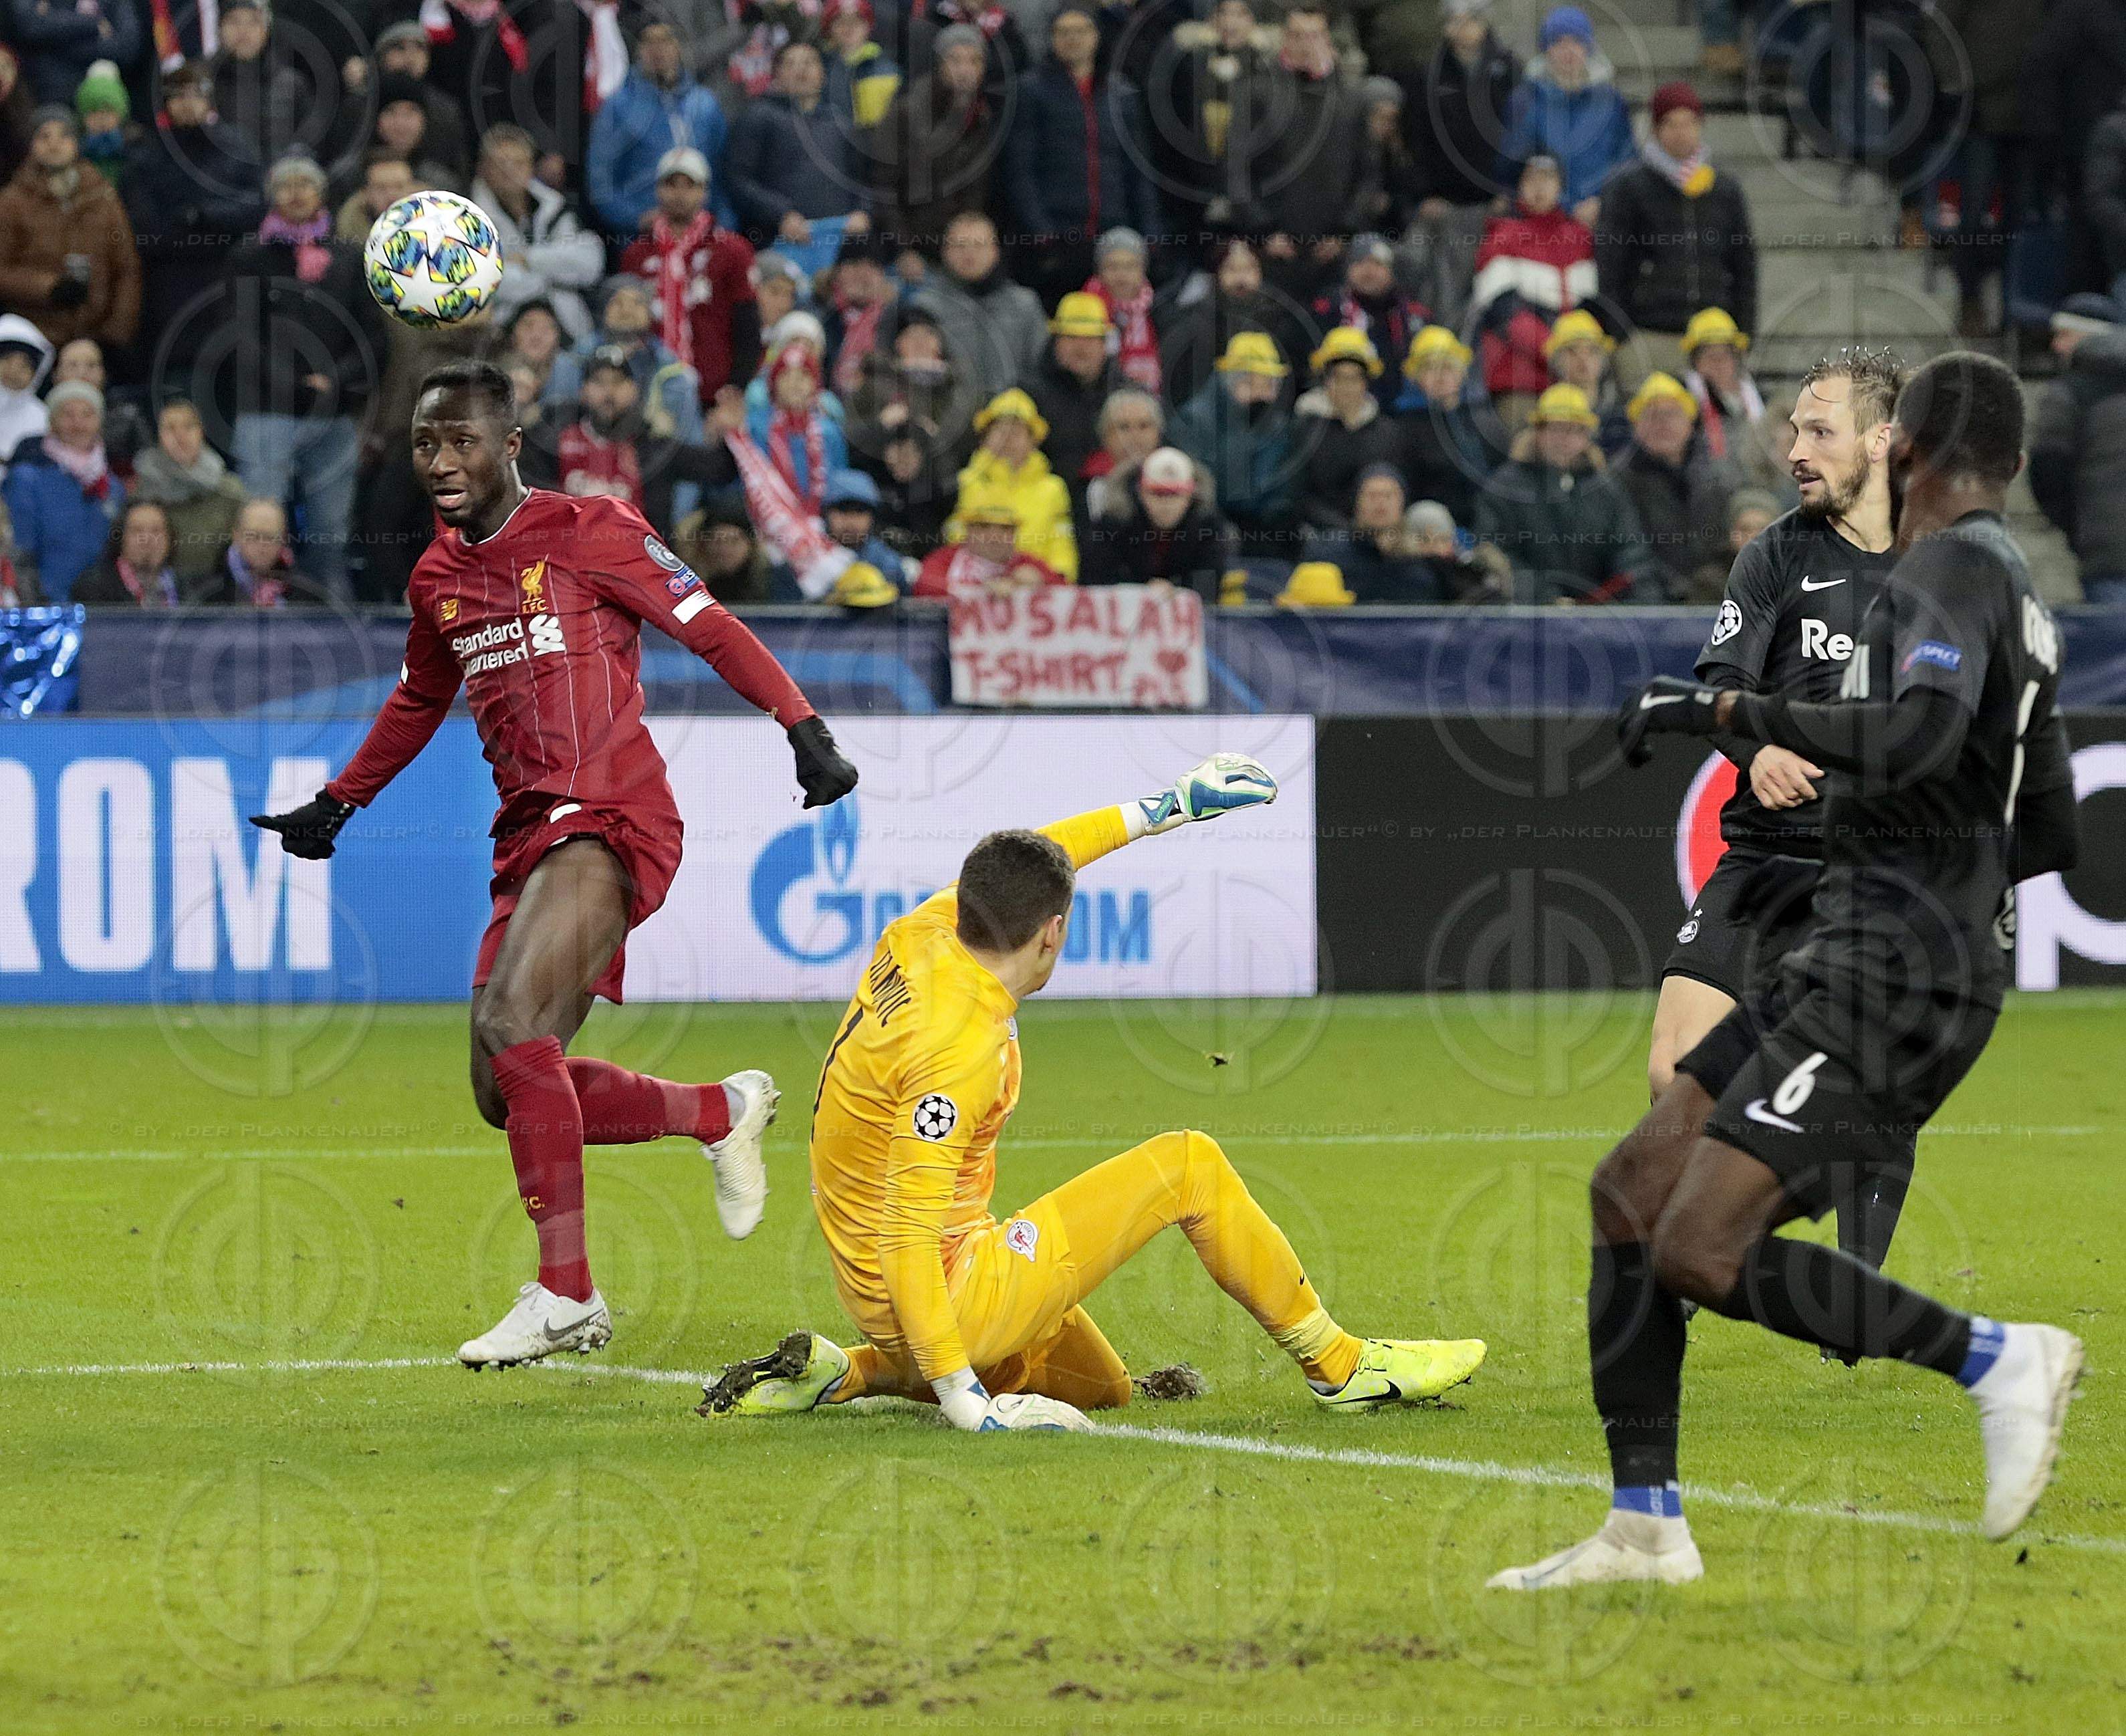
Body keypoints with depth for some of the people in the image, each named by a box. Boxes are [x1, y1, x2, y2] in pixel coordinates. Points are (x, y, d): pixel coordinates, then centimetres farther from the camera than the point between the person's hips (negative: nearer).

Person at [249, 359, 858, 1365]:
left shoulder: (587, 532, -4)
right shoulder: (437, 578, 16)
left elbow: (710, 630, -3)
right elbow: (419, 700, 34)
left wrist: (805, 733, -12)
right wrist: (336, 806, 34)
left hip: (608, 819, -8)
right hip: (527, 836, 8)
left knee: (511, 1023, -26)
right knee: (506, 1094, 4)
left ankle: (564, 1291, -22)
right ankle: (722, 1112, 25)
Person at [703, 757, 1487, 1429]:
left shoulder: (919, 936, -2)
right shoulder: (961, 1045, -27)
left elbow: (1016, 868, 19)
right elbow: (908, 1233, -31)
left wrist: (1168, 808, 27)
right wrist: (962, 1397, -32)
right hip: (956, 1296, -10)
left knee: (1099, 1385, 28)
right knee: (1189, 1164, -4)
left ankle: (840, 1373, 14)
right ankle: (1340, 1366, 9)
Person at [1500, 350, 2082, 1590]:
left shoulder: (1952, 570, -10)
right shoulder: (2017, 595, 19)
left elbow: (1917, 736, -29)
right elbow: (2050, 836, 24)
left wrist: (1725, 711, -21)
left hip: (1893, 976, -10)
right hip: (1850, 967, 10)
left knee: (1701, 1252, -17)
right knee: (1633, 1194, 8)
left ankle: (1995, 1359, -10)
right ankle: (1646, 1525, 10)